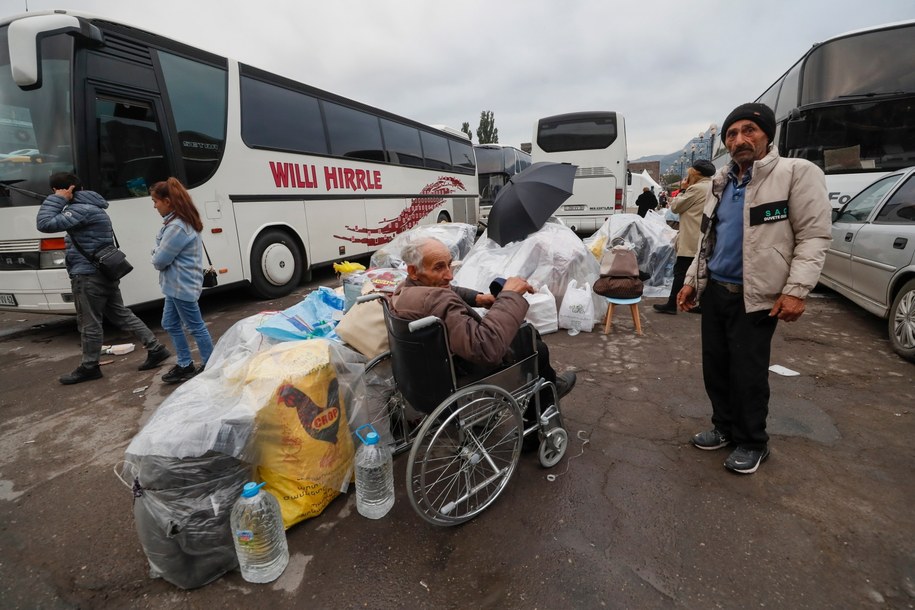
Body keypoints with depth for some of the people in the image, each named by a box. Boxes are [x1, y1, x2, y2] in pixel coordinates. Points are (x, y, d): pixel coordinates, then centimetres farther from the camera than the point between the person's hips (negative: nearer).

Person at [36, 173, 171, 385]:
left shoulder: (82, 209, -15)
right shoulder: (91, 206, 17)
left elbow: (45, 224, -21)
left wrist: (57, 199, -13)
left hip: (88, 275, -10)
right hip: (104, 272, 10)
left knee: (89, 323, 2)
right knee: (121, 315, 12)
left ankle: (89, 367, 15)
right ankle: (156, 349, 10)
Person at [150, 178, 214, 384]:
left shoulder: (177, 227, -22)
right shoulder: (180, 221, 10)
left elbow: (160, 260, -17)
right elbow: (167, 252, 17)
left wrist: (155, 256, 4)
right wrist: (159, 255, -2)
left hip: (182, 286, -11)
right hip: (176, 284, 11)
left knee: (195, 327, 1)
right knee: (170, 324, 17)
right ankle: (185, 365, 27)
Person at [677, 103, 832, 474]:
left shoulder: (797, 173, -6)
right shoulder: (723, 182, 14)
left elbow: (814, 236, -10)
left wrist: (796, 290, -19)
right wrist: (691, 280, 16)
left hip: (755, 296, -6)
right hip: (713, 291, 6)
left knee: (748, 374, 2)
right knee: (715, 367, 12)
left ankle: (752, 442, 23)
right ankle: (724, 428, 32)